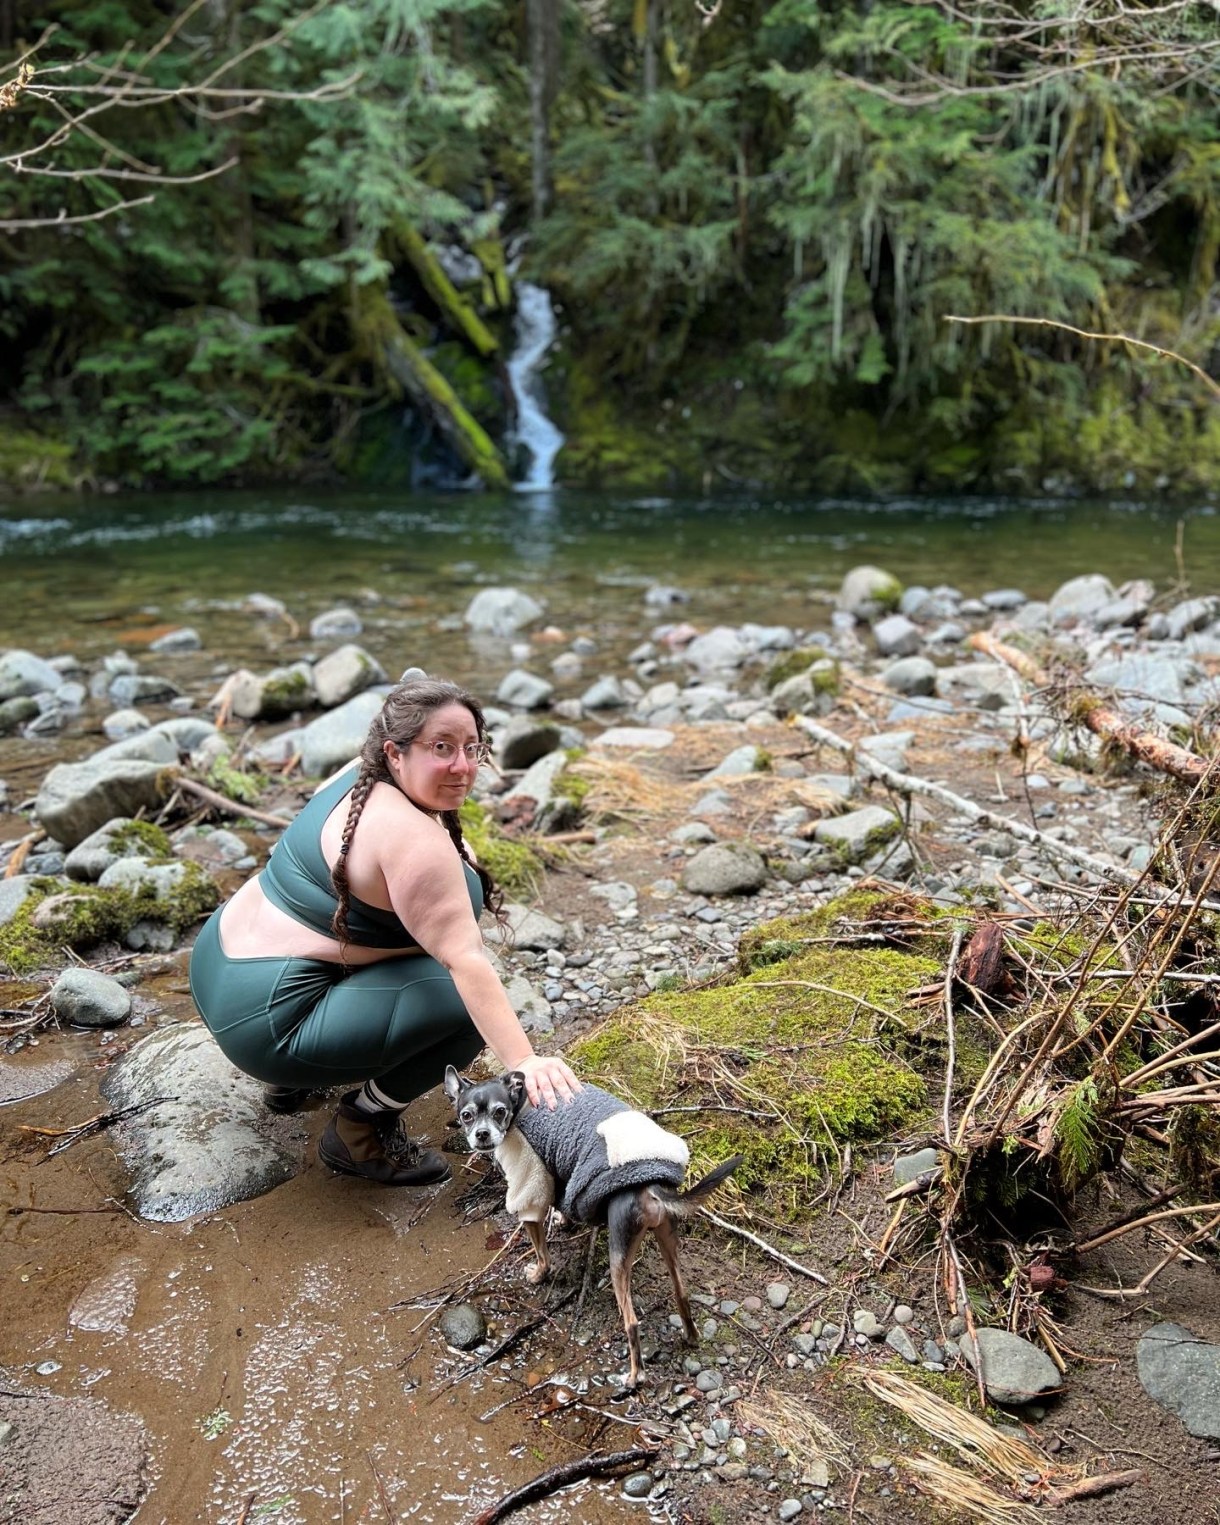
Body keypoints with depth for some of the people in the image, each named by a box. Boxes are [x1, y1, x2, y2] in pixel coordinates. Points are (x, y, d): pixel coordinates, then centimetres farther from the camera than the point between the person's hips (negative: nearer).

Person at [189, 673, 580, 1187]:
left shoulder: (358, 779, 5)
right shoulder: (412, 839, -22)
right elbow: (466, 960, -30)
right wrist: (523, 1061, -33)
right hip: (266, 1024, -10)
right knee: (471, 999, -15)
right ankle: (361, 1130, 0)